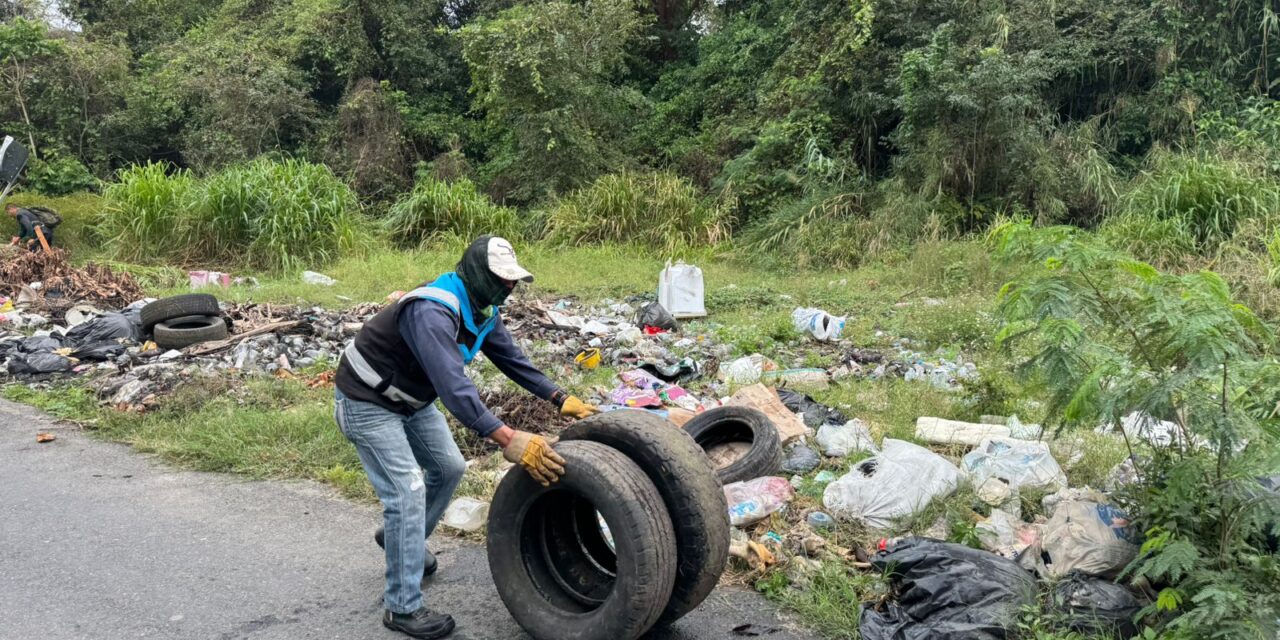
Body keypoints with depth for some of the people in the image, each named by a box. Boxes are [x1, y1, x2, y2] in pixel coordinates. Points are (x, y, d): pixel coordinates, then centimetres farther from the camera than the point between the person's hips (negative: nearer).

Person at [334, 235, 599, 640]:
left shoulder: (482, 309, -5)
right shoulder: (432, 313, -36)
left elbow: (510, 357, 6)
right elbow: (454, 386, -47)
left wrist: (561, 399, 0)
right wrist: (508, 440, -54)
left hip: (412, 400, 9)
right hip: (367, 404, -9)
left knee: (448, 468, 15)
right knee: (407, 492, -13)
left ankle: (400, 537, 39)